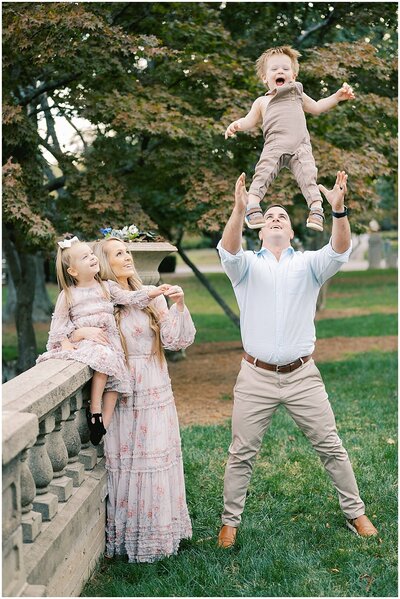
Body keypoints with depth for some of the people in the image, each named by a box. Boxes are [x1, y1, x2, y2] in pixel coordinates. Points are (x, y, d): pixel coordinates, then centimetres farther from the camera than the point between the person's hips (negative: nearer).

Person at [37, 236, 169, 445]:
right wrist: (64, 341, -10)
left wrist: (151, 293, -10)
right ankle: (95, 410, -24)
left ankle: (103, 422, -14)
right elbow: (59, 320, 5)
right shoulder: (68, 295, 6)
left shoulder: (107, 287, 13)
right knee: (102, 358, -32)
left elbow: (129, 298, 4)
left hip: (107, 340, 4)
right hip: (83, 341, -4)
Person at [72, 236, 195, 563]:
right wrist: (82, 333, -23)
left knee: (157, 459, 7)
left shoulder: (151, 296, 4)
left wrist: (179, 305, -14)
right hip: (121, 396, -2)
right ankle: (126, 534, 15)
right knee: (124, 461, 2)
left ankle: (159, 530, 22)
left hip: (156, 394, 2)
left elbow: (176, 340, -2)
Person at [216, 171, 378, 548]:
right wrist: (239, 211, -39)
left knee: (330, 447, 8)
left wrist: (338, 210, -34)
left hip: (302, 376, 1)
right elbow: (228, 250, -20)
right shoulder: (246, 265, 3)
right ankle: (230, 521, 21)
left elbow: (339, 250, -15)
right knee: (241, 453, 6)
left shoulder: (308, 264, 5)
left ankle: (355, 512, 24)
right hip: (256, 378, 0)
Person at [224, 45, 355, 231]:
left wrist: (337, 96, 30)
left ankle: (316, 209, -20)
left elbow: (316, 107, 38)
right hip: (274, 144, -1)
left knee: (308, 175, -17)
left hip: (300, 145, 1)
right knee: (263, 173, -21)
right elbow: (250, 120, 21)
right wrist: (237, 124, -2)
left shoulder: (297, 94, 31)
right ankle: (252, 207, -25)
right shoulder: (262, 101, 27)